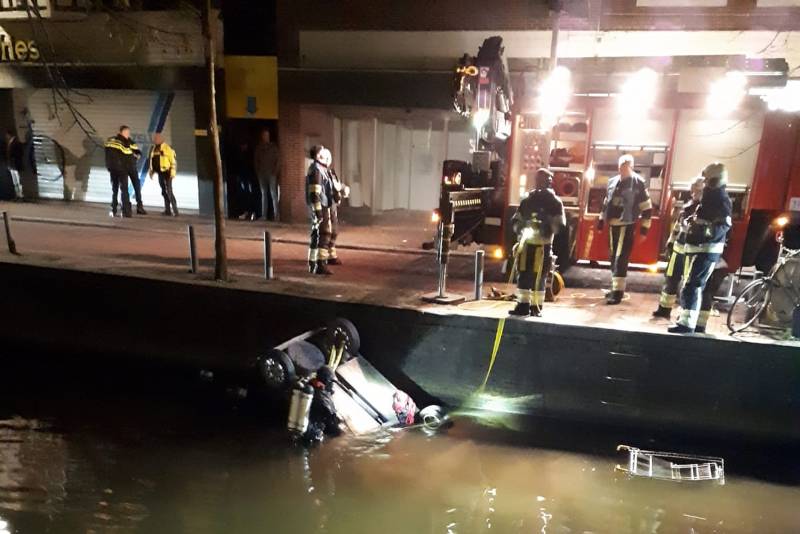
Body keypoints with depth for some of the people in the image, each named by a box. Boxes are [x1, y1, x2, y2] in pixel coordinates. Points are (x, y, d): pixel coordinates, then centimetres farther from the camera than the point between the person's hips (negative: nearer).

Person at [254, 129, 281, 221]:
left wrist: (276, 170, -8)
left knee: (273, 194, -8)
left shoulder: (273, 146, 2)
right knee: (263, 194, 7)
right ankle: (263, 215, 10)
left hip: (271, 173, -4)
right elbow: (255, 160, 16)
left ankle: (276, 215, -8)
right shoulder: (258, 147, 10)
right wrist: (257, 171, 6)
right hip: (261, 174, 4)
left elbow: (278, 159, 0)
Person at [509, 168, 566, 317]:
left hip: (543, 245, -4)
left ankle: (536, 307, 7)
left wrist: (547, 229, -22)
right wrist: (520, 227, -3)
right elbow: (516, 219, 18)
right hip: (526, 243, 4)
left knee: (539, 278, -3)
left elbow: (559, 224, -5)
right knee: (523, 276, 2)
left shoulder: (554, 202, 2)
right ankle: (523, 305, 9)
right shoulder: (527, 200, 14)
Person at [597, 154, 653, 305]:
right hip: (613, 225, 6)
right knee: (613, 257, 11)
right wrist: (601, 219, 19)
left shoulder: (638, 183, -8)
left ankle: (618, 291, -6)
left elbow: (647, 207, -6)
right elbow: (606, 203, 21)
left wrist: (644, 227, -8)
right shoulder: (612, 181, 10)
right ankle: (616, 288, 22)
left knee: (621, 258, -9)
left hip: (626, 225, -6)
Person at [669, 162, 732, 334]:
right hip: (701, 248, 10)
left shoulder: (721, 199, -12)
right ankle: (699, 323, 18)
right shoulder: (712, 196, 17)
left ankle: (686, 323, -14)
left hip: (707, 250, -10)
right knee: (701, 286, 12)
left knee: (692, 285, -14)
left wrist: (707, 231, -36)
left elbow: (724, 225, -24)